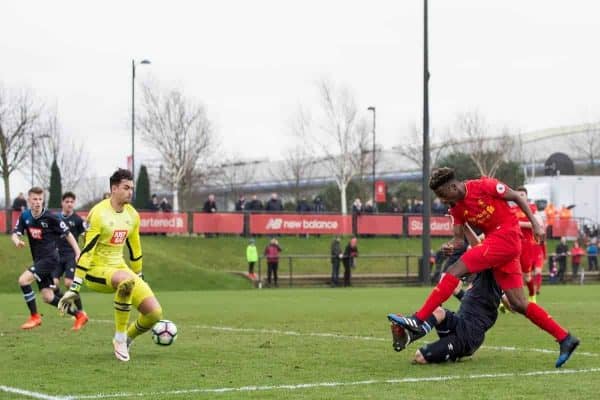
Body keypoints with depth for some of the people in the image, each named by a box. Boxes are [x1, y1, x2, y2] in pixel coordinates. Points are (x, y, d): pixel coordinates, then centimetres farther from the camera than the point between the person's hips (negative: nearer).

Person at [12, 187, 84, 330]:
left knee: (23, 280, -20)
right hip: (38, 259, 6)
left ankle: (34, 316, -6)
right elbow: (15, 233, -3)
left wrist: (78, 253, -12)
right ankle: (78, 315, 20)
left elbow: (67, 234, -6)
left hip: (50, 257, -6)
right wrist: (17, 241, -27)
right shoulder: (25, 216, 3)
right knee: (48, 297, 5)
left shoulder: (50, 217, -12)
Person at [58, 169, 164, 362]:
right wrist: (74, 288, -21)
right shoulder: (99, 213, -15)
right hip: (96, 271, -7)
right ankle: (119, 339, -24)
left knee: (155, 313, -10)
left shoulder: (132, 215, 6)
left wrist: (139, 279, 24)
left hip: (120, 268, 7)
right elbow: (86, 251, -18)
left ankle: (127, 338, 21)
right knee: (127, 280, -41)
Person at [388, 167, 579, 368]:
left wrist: (535, 224, -5)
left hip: (505, 236, -9)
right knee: (519, 304, 4)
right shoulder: (456, 208, 12)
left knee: (455, 270, -15)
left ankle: (419, 320, -18)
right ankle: (565, 339, 8)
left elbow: (517, 198, -2)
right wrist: (451, 245, -13)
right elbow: (459, 238, 9)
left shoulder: (483, 186, -8)